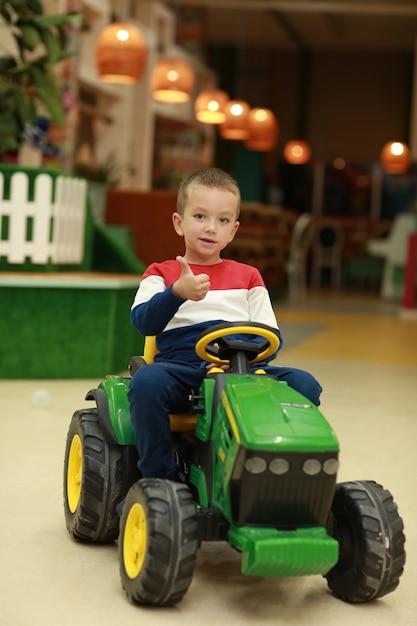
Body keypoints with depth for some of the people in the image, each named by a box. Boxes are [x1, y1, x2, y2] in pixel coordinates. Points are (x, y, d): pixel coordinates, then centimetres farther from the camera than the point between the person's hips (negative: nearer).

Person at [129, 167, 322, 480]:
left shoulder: (248, 277, 23)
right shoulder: (161, 274, 16)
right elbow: (144, 322, -4)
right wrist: (177, 293, -23)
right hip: (181, 368, -2)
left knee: (305, 383, -22)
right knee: (146, 381, -36)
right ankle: (159, 478, -21)